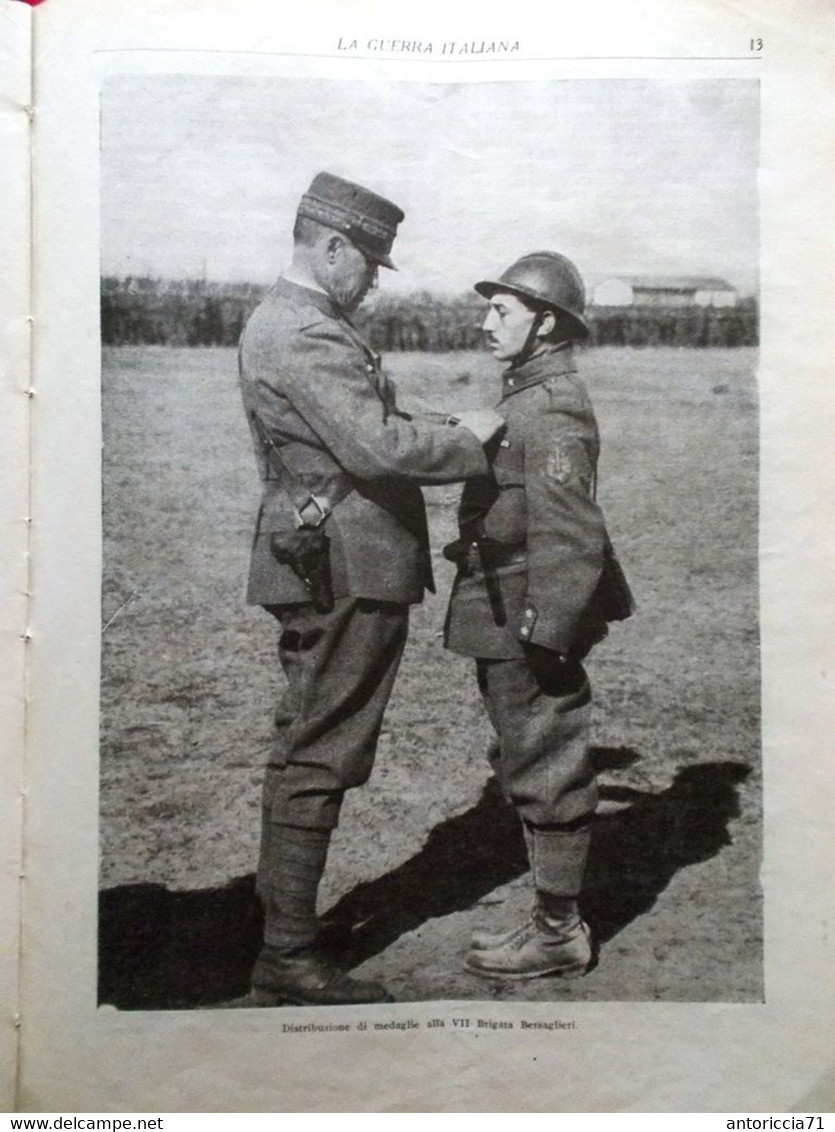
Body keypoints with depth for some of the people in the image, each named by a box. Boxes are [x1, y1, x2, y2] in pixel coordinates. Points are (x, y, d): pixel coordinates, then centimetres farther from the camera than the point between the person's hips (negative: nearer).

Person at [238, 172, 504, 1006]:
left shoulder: (288, 322, 18)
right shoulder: (304, 334, -17)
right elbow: (379, 447, -25)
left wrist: (440, 431, 11)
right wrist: (467, 437, -10)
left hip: (323, 568, 11)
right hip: (343, 572, -11)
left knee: (306, 751, 17)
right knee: (318, 757, -4)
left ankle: (286, 932, 30)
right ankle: (288, 959, 7)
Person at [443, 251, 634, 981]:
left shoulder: (554, 409, -16)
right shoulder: (527, 397, 14)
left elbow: (570, 536, -22)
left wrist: (545, 632, -21)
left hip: (528, 627, -10)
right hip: (508, 626, 10)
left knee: (547, 774, 1)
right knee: (531, 772, 17)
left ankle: (558, 934, 15)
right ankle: (554, 919, 29)